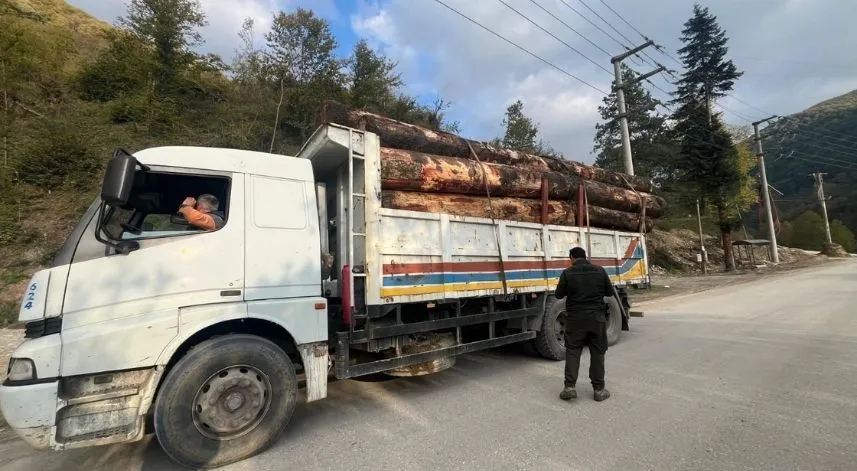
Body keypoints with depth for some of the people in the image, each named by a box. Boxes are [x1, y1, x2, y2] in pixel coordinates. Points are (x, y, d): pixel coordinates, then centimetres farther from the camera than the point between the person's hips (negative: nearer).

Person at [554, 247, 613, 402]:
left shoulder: (567, 273, -8)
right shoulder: (600, 271, -1)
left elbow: (558, 295, -1)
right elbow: (610, 292, 8)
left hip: (575, 318, -2)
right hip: (597, 317, 2)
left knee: (572, 351, 7)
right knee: (597, 352, 11)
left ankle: (570, 386, 3)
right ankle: (599, 389, 17)